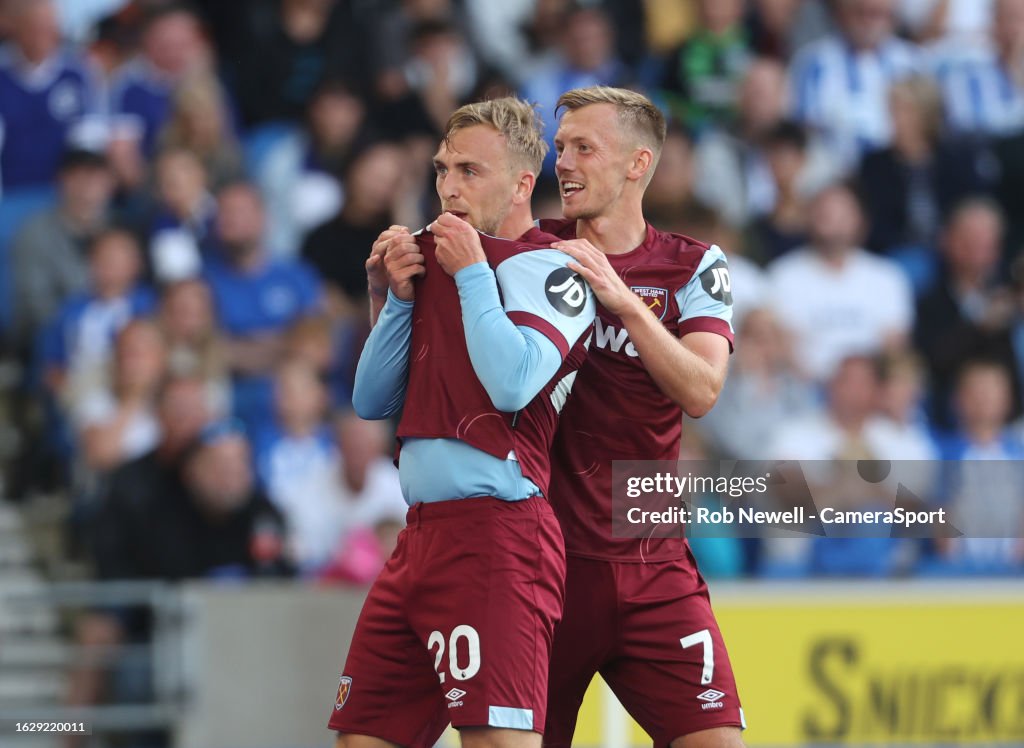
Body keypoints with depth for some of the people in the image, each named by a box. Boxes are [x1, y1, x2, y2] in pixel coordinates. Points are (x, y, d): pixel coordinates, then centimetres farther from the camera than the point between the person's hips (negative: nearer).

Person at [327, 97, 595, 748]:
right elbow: (372, 402, 19)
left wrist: (470, 273, -11)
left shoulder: (550, 269, -5)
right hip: (422, 536, 9)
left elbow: (512, 386, -21)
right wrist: (399, 297, 6)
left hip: (496, 533, -8)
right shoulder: (434, 259, 19)